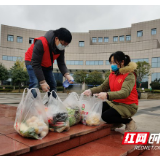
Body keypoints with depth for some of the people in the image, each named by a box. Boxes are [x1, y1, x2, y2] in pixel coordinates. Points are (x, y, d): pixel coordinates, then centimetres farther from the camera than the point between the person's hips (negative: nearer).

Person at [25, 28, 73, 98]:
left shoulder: (61, 48, -14)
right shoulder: (41, 43, -34)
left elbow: (61, 63, -11)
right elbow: (35, 64, -33)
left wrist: (67, 75, -31)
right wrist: (42, 82, -34)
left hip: (47, 65, 6)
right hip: (32, 62, -6)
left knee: (53, 85, 3)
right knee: (35, 84, -25)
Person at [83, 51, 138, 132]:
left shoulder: (129, 75, -17)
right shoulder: (112, 74, 5)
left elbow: (125, 92, -32)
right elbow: (103, 87, 0)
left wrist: (107, 95, -46)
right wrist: (91, 91, -19)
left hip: (128, 105, -7)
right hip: (115, 103, 7)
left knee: (106, 116, -22)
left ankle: (129, 122, 3)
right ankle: (117, 123, 14)